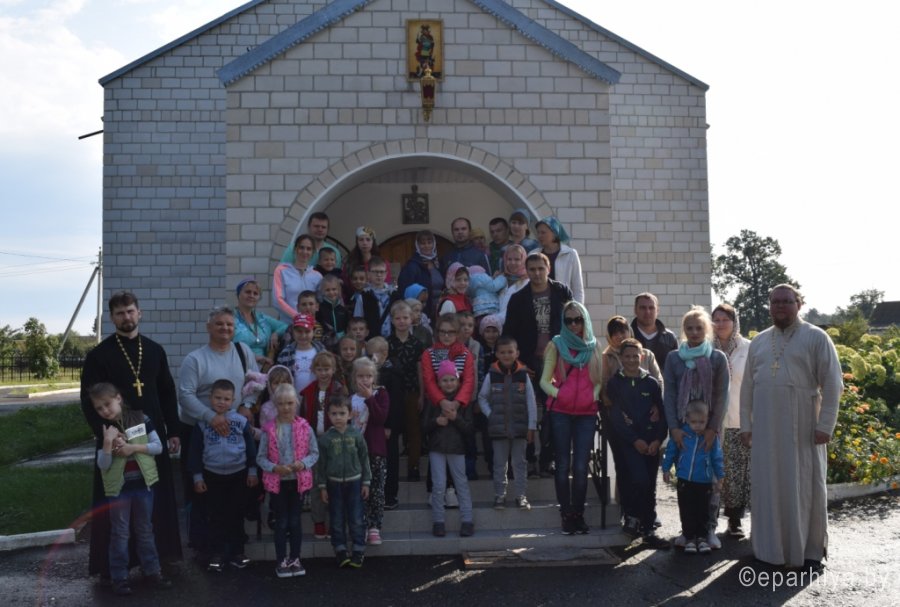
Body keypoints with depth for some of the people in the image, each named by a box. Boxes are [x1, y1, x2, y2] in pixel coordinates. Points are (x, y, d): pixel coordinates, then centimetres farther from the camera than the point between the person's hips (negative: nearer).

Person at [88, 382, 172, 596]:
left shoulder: (141, 419, -4)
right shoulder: (102, 431, -4)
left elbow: (158, 446, -5)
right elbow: (103, 465, -9)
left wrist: (134, 447, -17)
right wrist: (108, 443, -23)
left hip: (142, 484, 1)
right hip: (118, 488, -1)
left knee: (145, 530, 13)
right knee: (120, 534, 7)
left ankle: (152, 570, 23)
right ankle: (119, 577, 16)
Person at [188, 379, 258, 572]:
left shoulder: (241, 421, -5)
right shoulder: (202, 423, -5)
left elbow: (250, 447, 2)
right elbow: (195, 451, 0)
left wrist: (252, 471, 2)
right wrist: (197, 476, 0)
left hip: (238, 474, 0)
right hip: (213, 475, 0)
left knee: (236, 515, 9)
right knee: (216, 516, 8)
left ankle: (237, 552, 20)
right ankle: (217, 554, 18)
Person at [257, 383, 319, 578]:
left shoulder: (304, 427, -5)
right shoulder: (269, 429, -7)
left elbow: (314, 453, 2)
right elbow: (260, 458, -2)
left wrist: (303, 463, -17)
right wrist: (274, 468, -19)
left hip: (299, 481, 1)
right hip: (277, 482, -1)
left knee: (295, 521, 11)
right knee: (281, 522, 8)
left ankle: (295, 559, 24)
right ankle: (281, 561, 19)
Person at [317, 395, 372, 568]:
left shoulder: (356, 435, -4)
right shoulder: (325, 438, -5)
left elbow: (364, 459, 2)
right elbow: (321, 464, 0)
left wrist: (366, 482, 2)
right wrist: (322, 487, 0)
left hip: (354, 482, 0)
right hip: (334, 483, 0)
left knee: (356, 519, 2)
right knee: (337, 519, 6)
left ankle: (358, 550, 11)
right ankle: (341, 550, 16)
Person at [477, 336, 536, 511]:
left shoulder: (523, 375, -2)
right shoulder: (491, 375, -2)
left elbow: (531, 402, -1)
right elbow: (482, 398, 8)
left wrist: (532, 426, -4)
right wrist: (490, 415, -4)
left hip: (520, 428, 0)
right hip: (498, 428, 0)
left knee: (520, 462, 8)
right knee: (499, 463, 8)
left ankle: (521, 496, 15)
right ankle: (499, 495, 17)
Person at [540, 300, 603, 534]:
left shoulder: (594, 346, 10)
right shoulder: (556, 345, 4)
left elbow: (600, 379, 12)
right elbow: (545, 380, 4)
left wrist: (594, 395, -5)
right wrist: (557, 393, -10)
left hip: (587, 412, 1)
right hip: (560, 412, -1)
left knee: (581, 466, 0)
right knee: (563, 465, 0)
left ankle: (579, 514, 9)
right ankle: (567, 515, 7)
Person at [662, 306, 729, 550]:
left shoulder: (718, 358, 3)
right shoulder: (673, 358, 6)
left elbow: (722, 396, 0)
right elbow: (669, 394, 3)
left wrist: (713, 428, -9)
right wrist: (674, 427, -7)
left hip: (709, 427, -1)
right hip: (682, 427, 1)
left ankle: (710, 528, 10)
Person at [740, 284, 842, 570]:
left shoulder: (816, 337, 0)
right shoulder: (759, 342, 13)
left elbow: (832, 384, -4)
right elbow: (747, 386, 14)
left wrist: (825, 425, -10)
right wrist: (745, 424, 9)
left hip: (802, 429, -4)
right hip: (765, 429, 4)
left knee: (806, 487, 2)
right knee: (767, 486, 7)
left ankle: (811, 551, 14)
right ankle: (771, 547, 19)